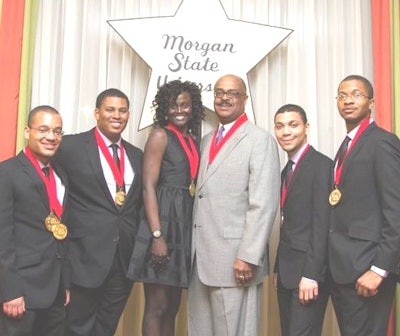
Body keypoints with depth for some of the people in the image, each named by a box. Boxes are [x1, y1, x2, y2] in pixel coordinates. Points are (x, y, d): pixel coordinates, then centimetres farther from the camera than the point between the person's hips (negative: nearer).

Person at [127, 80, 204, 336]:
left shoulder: (193, 140, 15)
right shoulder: (160, 135, -4)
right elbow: (148, 187, -12)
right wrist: (157, 235, -20)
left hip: (185, 226, 7)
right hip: (162, 223, -7)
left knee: (173, 306, 13)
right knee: (157, 305, -1)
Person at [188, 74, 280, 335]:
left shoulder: (260, 140, -6)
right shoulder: (206, 140, 17)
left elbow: (264, 204, -14)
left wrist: (248, 257, -18)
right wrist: (193, 251, 10)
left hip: (235, 260, -7)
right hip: (201, 257, 7)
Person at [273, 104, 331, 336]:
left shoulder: (321, 165, -10)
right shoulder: (288, 170, 15)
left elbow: (322, 223, -17)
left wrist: (311, 274, -20)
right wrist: (279, 268, 13)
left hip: (308, 272, -8)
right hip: (287, 272, 8)